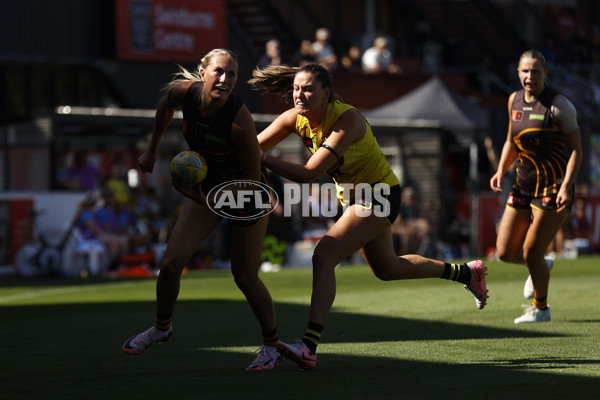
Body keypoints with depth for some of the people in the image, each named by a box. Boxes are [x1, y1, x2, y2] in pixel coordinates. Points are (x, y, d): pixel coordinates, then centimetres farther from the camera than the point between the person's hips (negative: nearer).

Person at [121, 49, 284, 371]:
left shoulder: (240, 120, -34)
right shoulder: (184, 91, -20)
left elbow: (252, 178, -25)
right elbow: (166, 106, 7)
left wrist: (206, 199, -31)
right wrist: (152, 150, 13)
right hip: (207, 187, 5)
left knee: (245, 277, -2)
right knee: (171, 263, -2)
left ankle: (272, 346, 18)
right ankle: (161, 327, 25)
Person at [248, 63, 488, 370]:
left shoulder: (347, 119, -31)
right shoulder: (295, 118, -10)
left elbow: (308, 173, -39)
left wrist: (263, 158, -45)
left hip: (378, 195, -9)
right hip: (353, 195, 9)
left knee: (323, 256, -25)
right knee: (387, 269, 25)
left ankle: (309, 347, -31)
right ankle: (466, 272, 45)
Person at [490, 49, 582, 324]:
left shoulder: (558, 105, -12)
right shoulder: (515, 100, 7)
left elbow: (576, 149, -11)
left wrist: (565, 187, -22)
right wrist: (501, 171, 4)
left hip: (552, 190, -6)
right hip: (523, 187, 6)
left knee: (531, 253, -6)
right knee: (505, 252, 3)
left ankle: (540, 308, 17)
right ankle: (540, 268, 36)